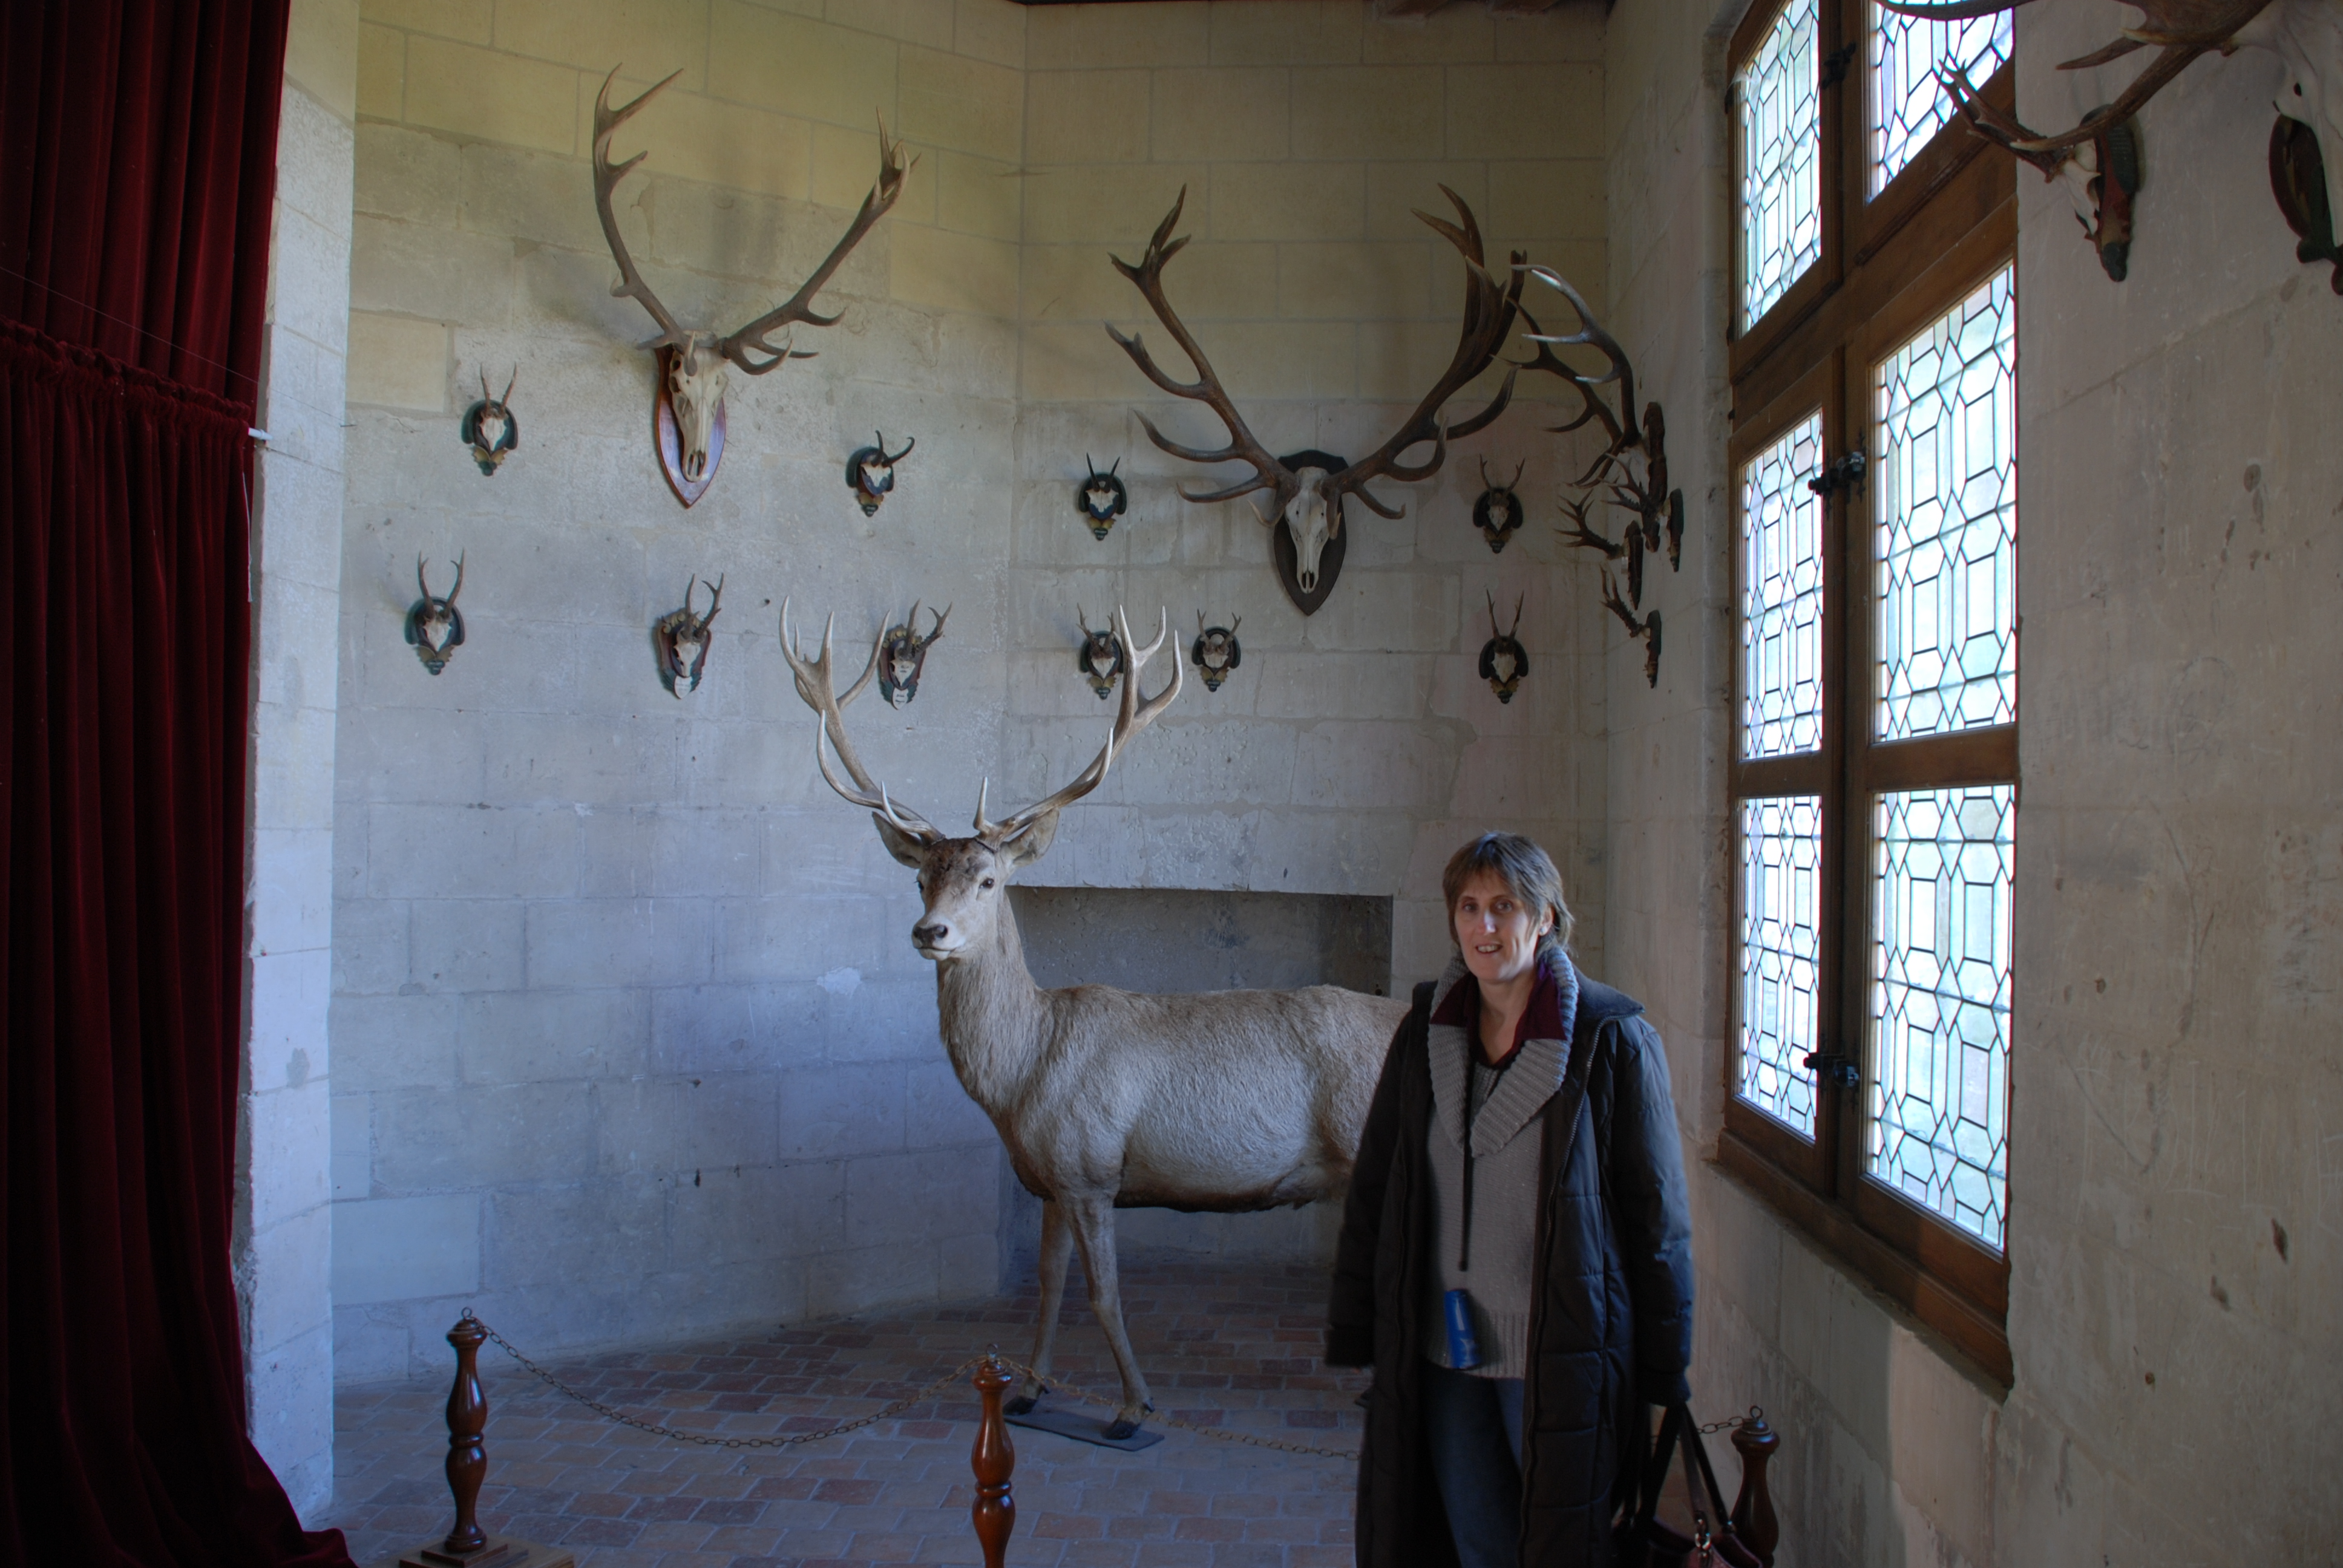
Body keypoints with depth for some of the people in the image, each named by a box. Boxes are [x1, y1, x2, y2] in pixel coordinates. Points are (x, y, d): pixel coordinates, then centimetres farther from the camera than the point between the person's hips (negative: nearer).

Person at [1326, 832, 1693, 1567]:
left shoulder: (1611, 1039, -8)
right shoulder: (1425, 1034, 4)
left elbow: (1656, 1207, -6)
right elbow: (1372, 1188, 9)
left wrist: (1663, 1368, -5)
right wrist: (1355, 1331, 7)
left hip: (1559, 1359, -4)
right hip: (1442, 1353, 4)